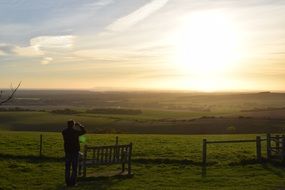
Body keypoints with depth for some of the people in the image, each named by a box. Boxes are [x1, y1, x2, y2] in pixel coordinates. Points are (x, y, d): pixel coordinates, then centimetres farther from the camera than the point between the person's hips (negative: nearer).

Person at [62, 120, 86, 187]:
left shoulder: (64, 132, -4)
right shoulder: (75, 132, -14)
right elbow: (84, 131, 3)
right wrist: (79, 125, 11)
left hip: (67, 151, 4)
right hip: (75, 151, -4)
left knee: (67, 167, 11)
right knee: (74, 168, 4)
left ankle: (68, 182, 12)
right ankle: (73, 182, 3)